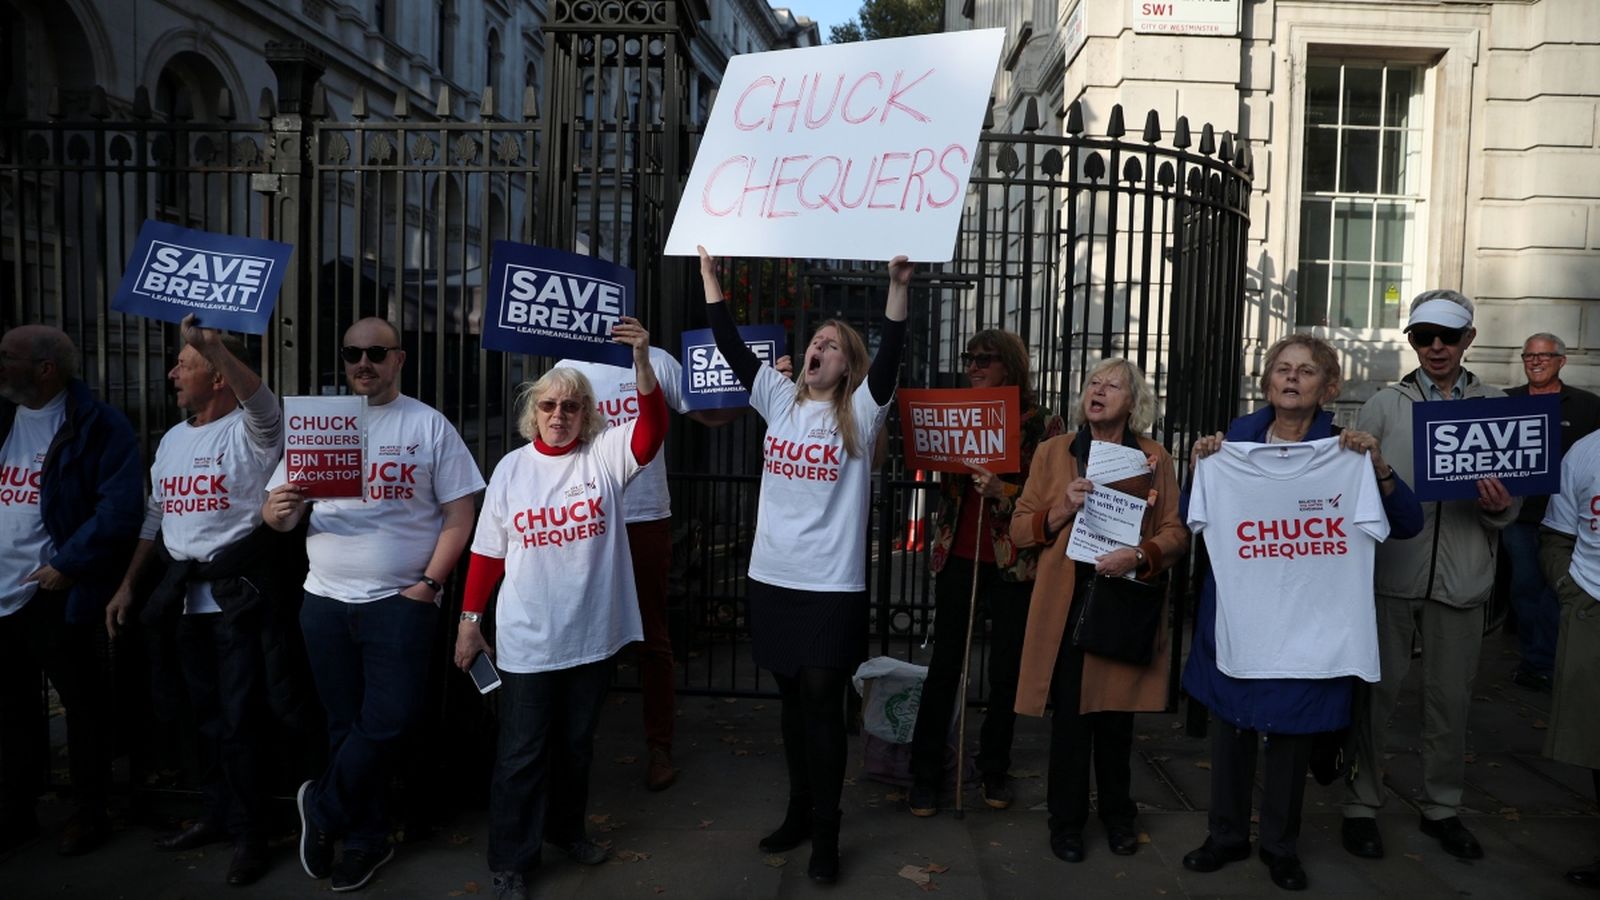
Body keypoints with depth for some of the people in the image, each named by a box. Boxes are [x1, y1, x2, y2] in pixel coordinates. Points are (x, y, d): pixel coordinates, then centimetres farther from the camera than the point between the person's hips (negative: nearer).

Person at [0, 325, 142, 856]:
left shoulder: (97, 426, -10)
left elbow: (120, 510, -17)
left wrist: (67, 566, -17)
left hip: (56, 594, -6)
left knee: (82, 704, 6)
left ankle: (88, 811, 19)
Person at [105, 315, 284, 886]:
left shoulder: (250, 431, -9)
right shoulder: (172, 439, 15)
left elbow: (262, 403, -35)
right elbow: (154, 518, 20)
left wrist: (210, 343, -46)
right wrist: (127, 585, 17)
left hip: (236, 595, -7)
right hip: (186, 596, 7)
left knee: (240, 719, -1)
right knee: (206, 714, 16)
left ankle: (250, 835, 11)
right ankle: (217, 816, 30)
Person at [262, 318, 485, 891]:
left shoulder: (430, 426, -1)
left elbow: (458, 516, -3)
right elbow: (279, 516, 7)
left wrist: (428, 584, -11)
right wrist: (277, 511, -17)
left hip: (400, 601, -3)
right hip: (325, 601, 3)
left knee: (388, 720, -6)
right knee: (347, 725, 11)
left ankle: (322, 809, 19)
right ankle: (366, 839, 25)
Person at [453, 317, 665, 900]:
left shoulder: (606, 454, -3)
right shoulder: (512, 468, 0)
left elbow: (653, 429, -23)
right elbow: (488, 551, 4)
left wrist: (641, 362, -37)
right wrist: (470, 619, 4)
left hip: (594, 632, 1)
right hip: (527, 638, -1)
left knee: (576, 741, 18)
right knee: (522, 752, 5)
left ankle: (566, 828, 39)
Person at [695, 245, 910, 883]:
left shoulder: (860, 413, -3)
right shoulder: (780, 400, 8)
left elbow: (889, 359, -18)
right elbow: (732, 347, 5)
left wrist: (898, 287, -28)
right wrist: (710, 275, 1)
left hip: (832, 584, -4)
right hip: (772, 576, 4)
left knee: (822, 703, 0)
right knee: (791, 700, 15)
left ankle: (826, 833, 13)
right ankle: (799, 812, 30)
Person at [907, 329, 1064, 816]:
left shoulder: (1043, 424, -2)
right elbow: (940, 479, 16)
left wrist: (1004, 491, -20)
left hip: (1012, 560, -2)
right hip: (957, 552, 2)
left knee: (1006, 670, 6)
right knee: (943, 665, 2)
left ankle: (994, 770, 24)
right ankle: (925, 774, 11)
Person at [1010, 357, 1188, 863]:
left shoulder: (1154, 458, 6)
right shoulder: (1053, 452, 6)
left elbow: (1176, 531, 2)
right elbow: (1020, 530, 4)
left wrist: (1141, 556, -18)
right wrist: (1062, 510, -14)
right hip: (1065, 605, 0)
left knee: (1116, 716, 10)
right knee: (1070, 715, 1)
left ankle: (1118, 815, 30)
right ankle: (1067, 820, 18)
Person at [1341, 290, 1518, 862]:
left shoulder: (1497, 407, 8)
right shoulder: (1384, 406, 4)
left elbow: (1512, 505, 9)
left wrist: (1499, 507, -12)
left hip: (1460, 579, 2)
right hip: (1390, 573, -2)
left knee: (1450, 698, 12)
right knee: (1376, 692, 5)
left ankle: (1442, 808, 30)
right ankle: (1362, 804, 20)